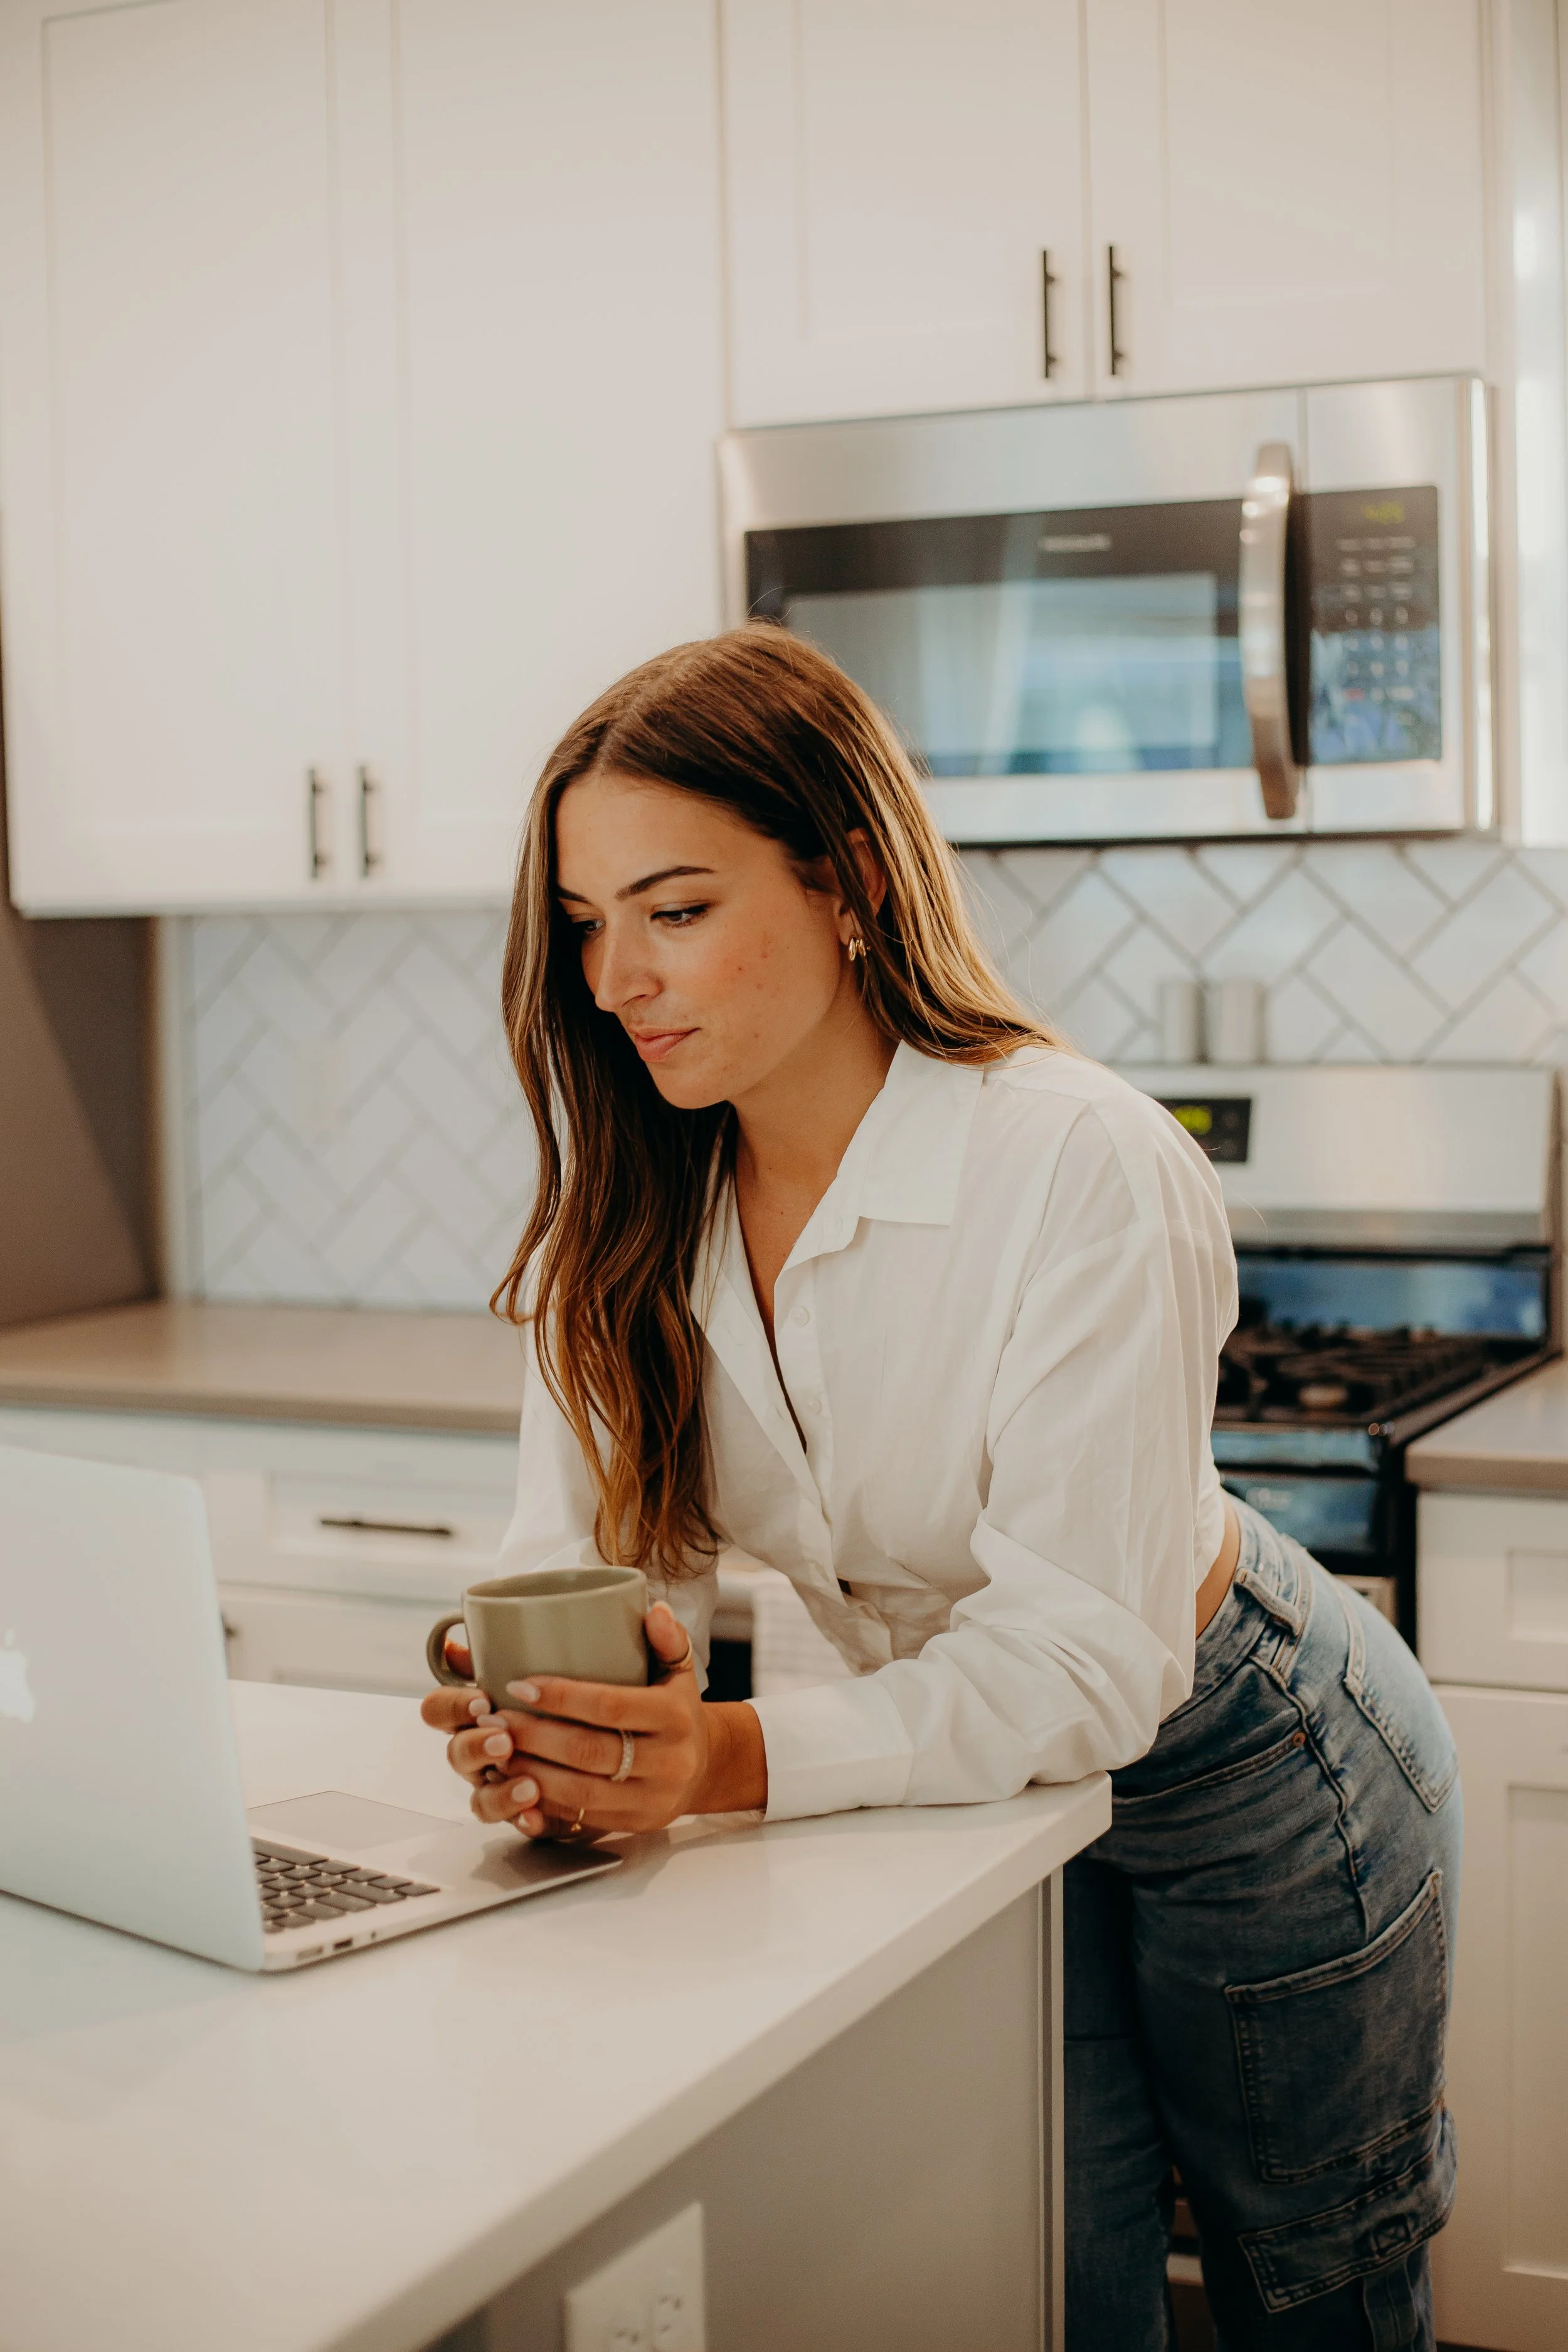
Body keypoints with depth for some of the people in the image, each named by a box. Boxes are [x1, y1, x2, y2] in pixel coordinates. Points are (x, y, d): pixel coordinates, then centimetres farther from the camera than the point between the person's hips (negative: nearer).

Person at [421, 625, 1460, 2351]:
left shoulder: (1085, 1171, -31)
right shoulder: (628, 1192, -12)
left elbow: (1087, 1653, -33)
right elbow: (594, 1545, -13)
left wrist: (742, 1757, -46)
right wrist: (548, 1725, -36)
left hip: (1239, 1776, -4)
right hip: (984, 1782, 4)